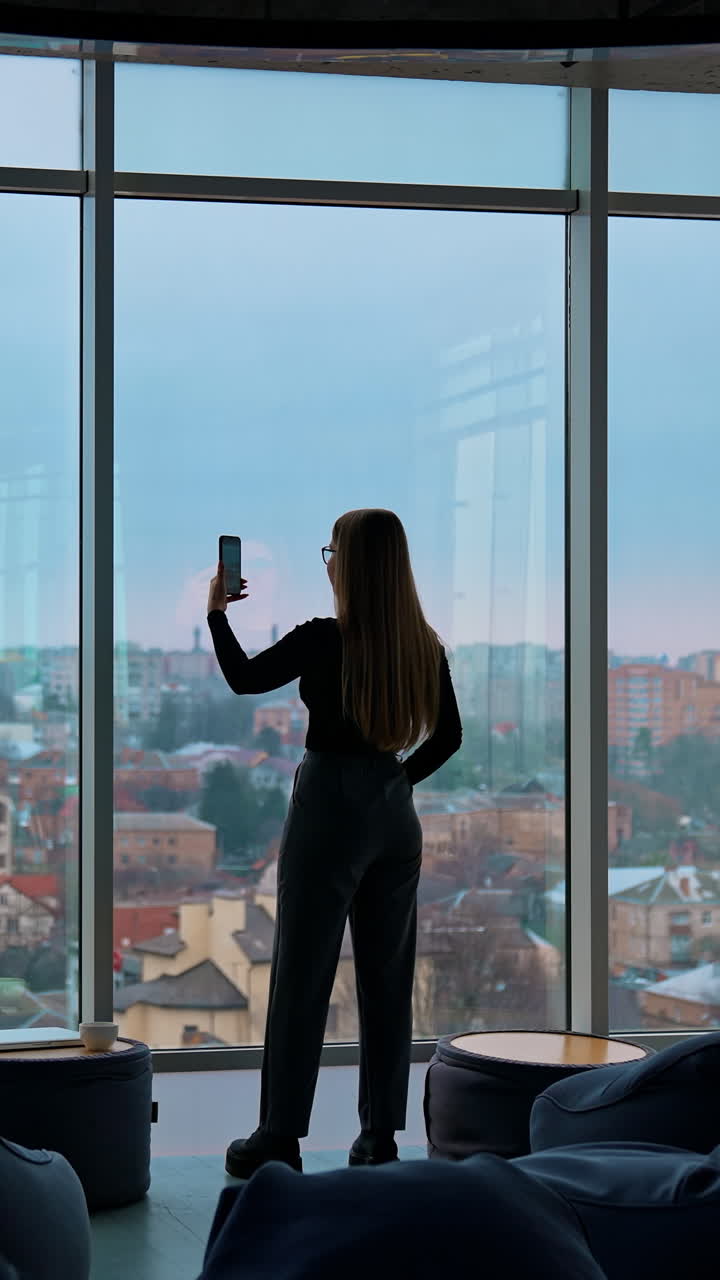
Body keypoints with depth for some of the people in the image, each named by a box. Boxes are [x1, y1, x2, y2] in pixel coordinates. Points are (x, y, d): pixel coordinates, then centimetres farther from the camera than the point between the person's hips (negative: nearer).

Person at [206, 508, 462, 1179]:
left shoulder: (323, 641, -15)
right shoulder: (424, 646, 0)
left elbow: (244, 678, -2)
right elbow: (449, 735, 9)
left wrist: (217, 613, 11)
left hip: (328, 809, -5)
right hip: (394, 815, 5)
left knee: (300, 978, 2)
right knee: (387, 979, 10)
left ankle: (280, 1137, 6)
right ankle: (380, 1135, 13)